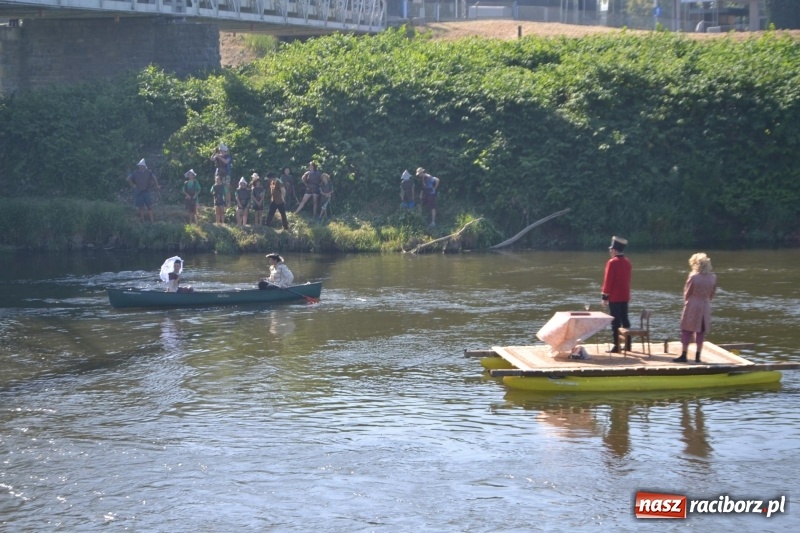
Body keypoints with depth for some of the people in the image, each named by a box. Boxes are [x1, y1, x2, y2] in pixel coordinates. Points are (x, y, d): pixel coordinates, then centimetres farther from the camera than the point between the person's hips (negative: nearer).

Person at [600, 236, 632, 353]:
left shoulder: (612, 262, -15)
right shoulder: (627, 262, 9)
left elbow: (608, 281, -15)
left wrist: (605, 297, -10)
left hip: (614, 297, -7)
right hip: (625, 297, 7)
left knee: (615, 322, -4)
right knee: (625, 320, 12)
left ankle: (616, 346, -4)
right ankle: (627, 345, 16)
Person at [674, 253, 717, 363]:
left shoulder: (693, 277, -16)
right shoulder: (713, 277, -2)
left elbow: (687, 293, -6)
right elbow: (712, 293, 6)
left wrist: (686, 302, 13)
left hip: (692, 306, -4)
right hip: (705, 306, 4)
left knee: (687, 330, 5)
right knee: (701, 331, 11)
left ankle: (684, 355, 4)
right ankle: (698, 356, 12)